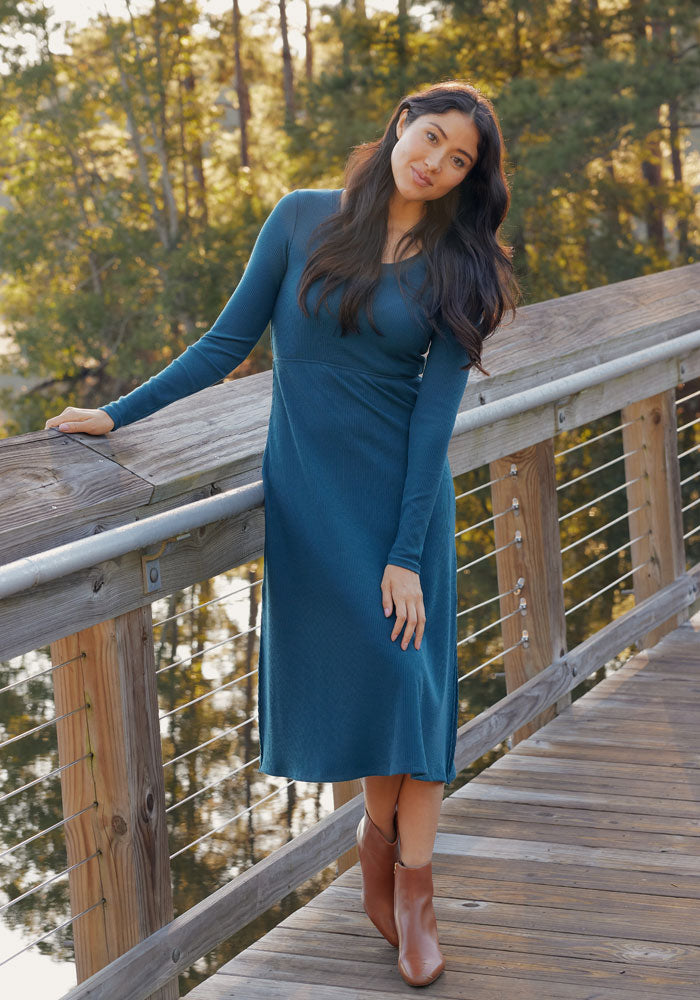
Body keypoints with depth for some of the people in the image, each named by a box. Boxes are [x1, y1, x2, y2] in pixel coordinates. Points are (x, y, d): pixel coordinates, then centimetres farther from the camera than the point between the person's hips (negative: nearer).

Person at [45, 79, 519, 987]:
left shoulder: (457, 269, -2)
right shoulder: (304, 219, -2)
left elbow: (434, 412, -8)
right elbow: (230, 341, 3)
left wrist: (407, 555, -12)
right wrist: (118, 414, 1)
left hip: (406, 488, 0)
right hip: (309, 491, 0)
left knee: (413, 674, -3)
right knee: (355, 669, 2)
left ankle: (410, 879, 6)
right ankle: (382, 828, 26)